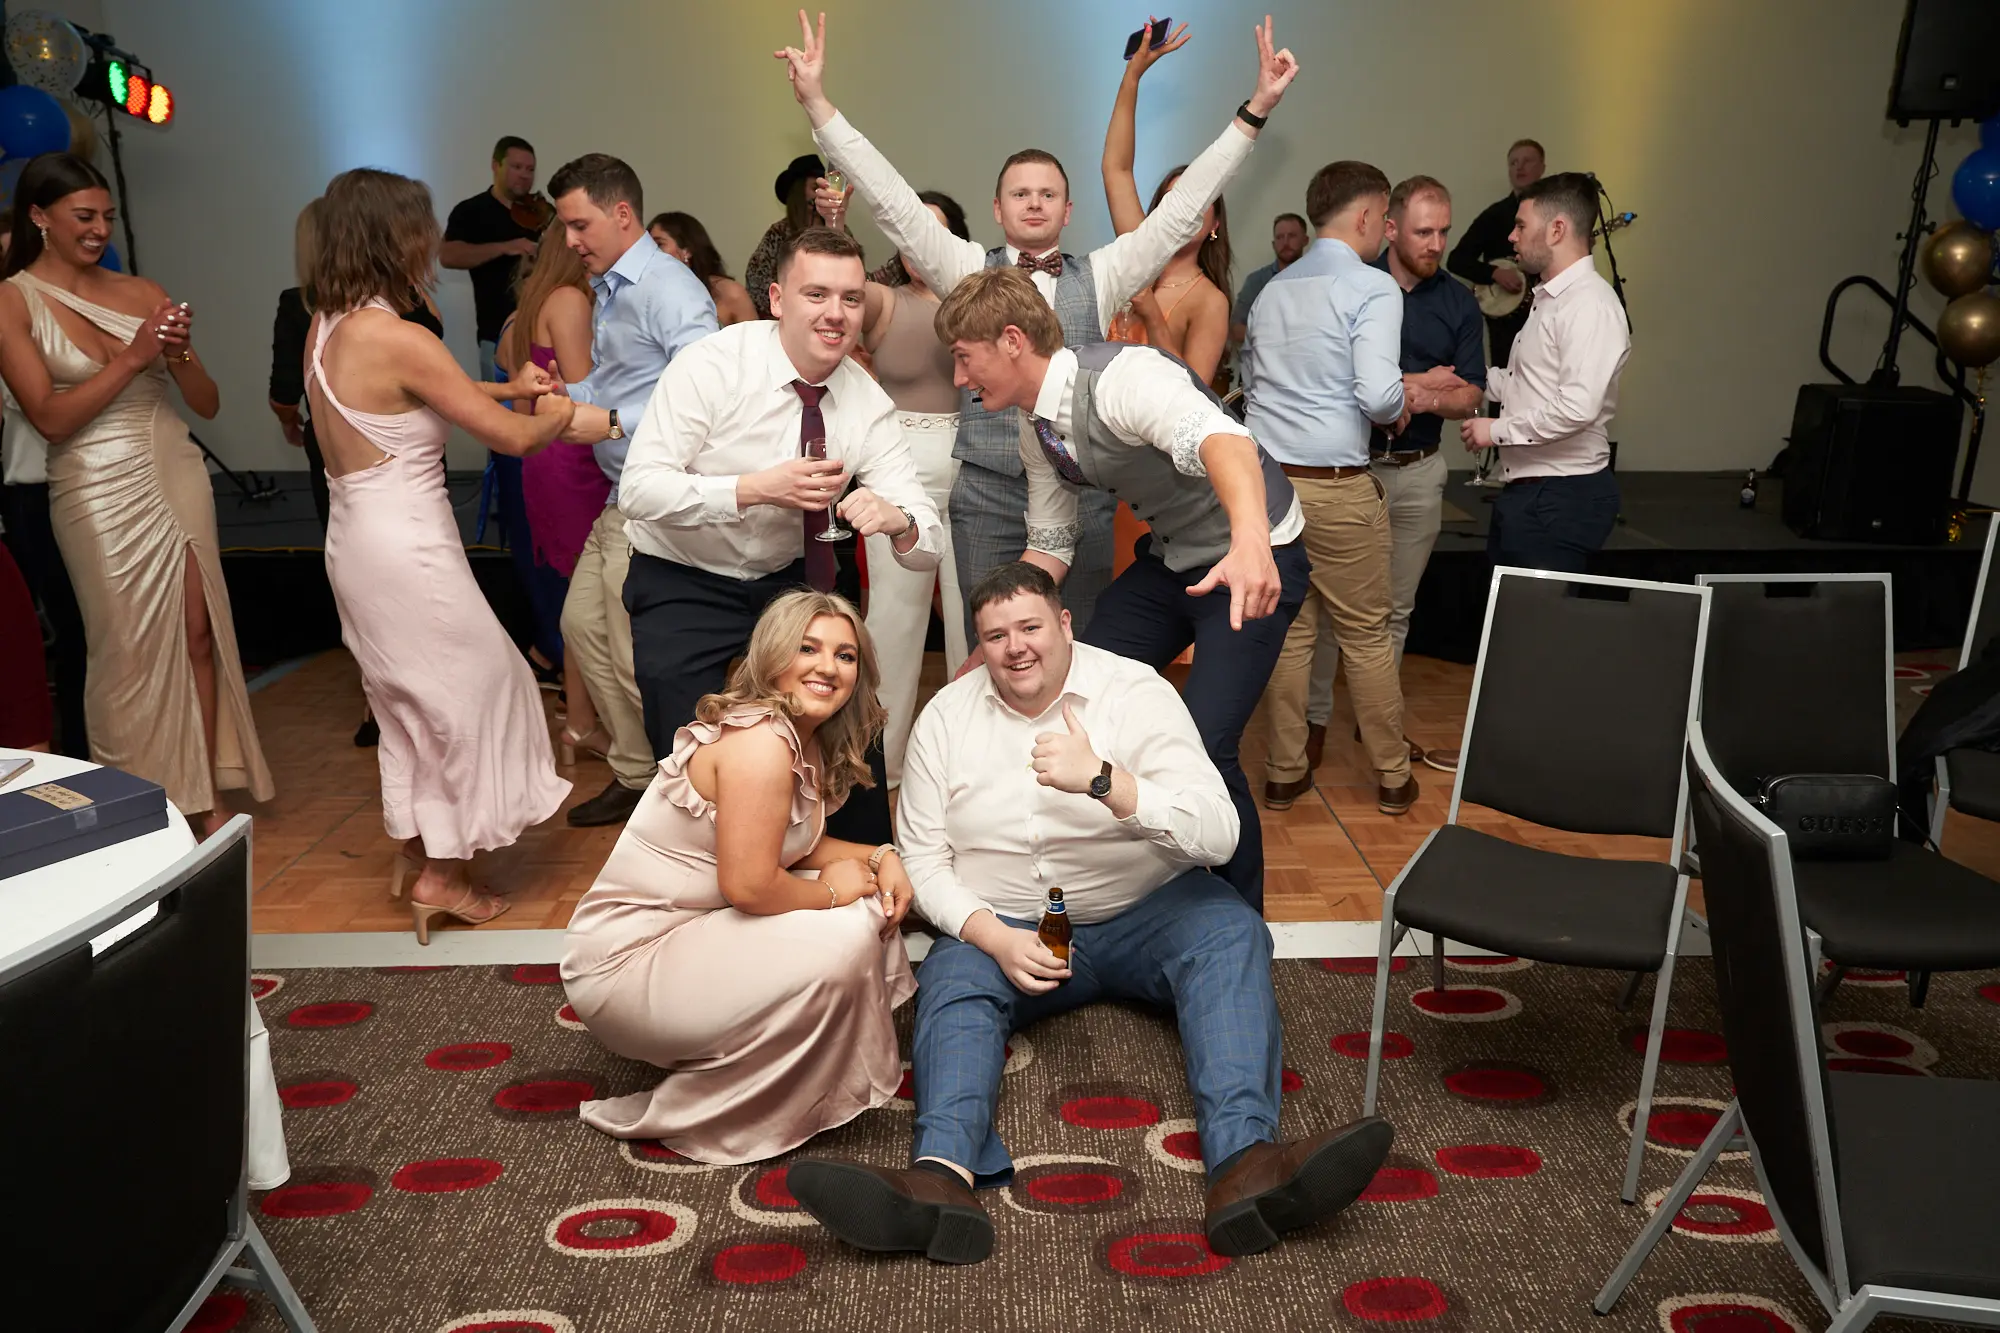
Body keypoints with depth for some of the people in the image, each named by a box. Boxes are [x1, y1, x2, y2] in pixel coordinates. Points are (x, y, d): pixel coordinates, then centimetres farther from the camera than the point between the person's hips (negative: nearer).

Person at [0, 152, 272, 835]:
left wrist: (179, 353, -12)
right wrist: (135, 355, -17)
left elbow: (207, 403, 7)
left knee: (199, 632, 3)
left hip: (176, 474, 3)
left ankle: (208, 797, 11)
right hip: (99, 491, -3)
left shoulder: (140, 291, 6)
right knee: (132, 650, 4)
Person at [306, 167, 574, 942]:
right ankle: (443, 876, 14)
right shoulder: (398, 339, -21)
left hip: (356, 538, 9)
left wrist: (509, 387, 22)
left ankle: (416, 847, 35)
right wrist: (554, 416, 5)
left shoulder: (328, 328, 5)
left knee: (410, 697, 22)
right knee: (473, 686, 7)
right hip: (406, 548, -9)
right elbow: (509, 438, -15)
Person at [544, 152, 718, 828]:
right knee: (584, 624, 18)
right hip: (621, 499, 11)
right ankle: (636, 774, 32)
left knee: (642, 663, -3)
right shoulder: (609, 290, 15)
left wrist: (613, 424, -22)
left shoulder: (669, 289, -16)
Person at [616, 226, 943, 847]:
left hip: (789, 580, 4)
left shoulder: (868, 405, -8)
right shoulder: (713, 365, -19)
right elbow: (639, 489, -24)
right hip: (683, 584, -4)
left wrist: (896, 520, -34)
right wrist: (757, 489, -36)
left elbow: (929, 547, -10)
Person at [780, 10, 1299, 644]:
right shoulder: (967, 270, 6)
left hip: (1082, 495, 1)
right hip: (987, 496, -1)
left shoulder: (1100, 276, 7)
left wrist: (1255, 110, 0)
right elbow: (891, 200, -1)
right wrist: (817, 101, -8)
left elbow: (1181, 208, 4)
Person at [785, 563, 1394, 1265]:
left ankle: (1244, 1163, -47)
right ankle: (942, 1180, -52)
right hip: (1004, 926, 2)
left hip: (1144, 912, -1)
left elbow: (1218, 835, -19)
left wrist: (1102, 778, -34)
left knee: (1231, 932, -29)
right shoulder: (946, 716, 1)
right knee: (952, 980, -28)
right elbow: (923, 857, -1)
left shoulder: (1137, 692, -8)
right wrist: (995, 937, -19)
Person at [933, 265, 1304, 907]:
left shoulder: (1122, 377, -27)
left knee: (1202, 745, -19)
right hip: (1168, 559, 9)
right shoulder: (1037, 437, 2)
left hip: (1255, 560, -8)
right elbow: (1050, 545, 12)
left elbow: (1222, 440, -45)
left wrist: (1250, 541, -65)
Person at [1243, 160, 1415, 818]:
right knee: (1366, 634, 7)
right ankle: (1392, 776, 21)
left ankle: (1285, 772, 21)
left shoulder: (1273, 289, 12)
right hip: (1337, 486, -6)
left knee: (1288, 628, 14)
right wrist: (1401, 406, 2)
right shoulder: (1374, 288, -9)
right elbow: (1379, 396, -19)